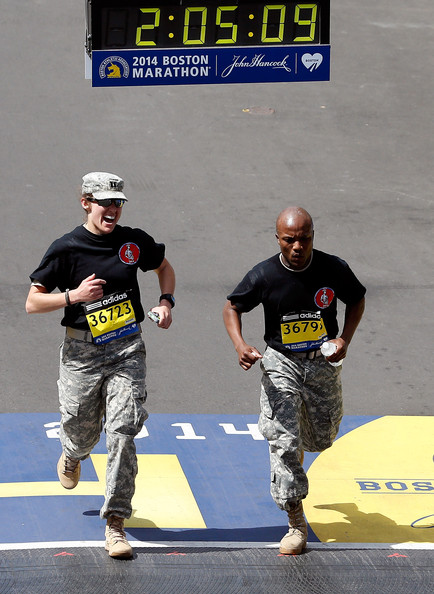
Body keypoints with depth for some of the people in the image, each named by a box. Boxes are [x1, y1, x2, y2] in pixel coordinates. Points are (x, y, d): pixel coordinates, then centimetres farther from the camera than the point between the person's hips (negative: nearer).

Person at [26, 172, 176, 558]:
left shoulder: (134, 242, 2)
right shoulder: (66, 249, -6)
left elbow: (165, 267, 23)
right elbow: (32, 302, -4)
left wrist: (166, 302, 5)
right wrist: (74, 296, -18)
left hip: (127, 349, 1)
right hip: (81, 350, -1)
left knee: (122, 432, -12)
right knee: (82, 433, 11)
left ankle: (115, 522, -8)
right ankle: (72, 456, 51)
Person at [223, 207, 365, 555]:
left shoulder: (334, 270, -11)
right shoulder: (264, 276, -14)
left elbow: (357, 301, 7)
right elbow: (232, 307, 1)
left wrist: (345, 338, -9)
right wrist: (240, 345, -17)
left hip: (323, 364, 2)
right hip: (281, 363, -2)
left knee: (322, 439, 14)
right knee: (283, 443, -13)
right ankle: (296, 524, -7)